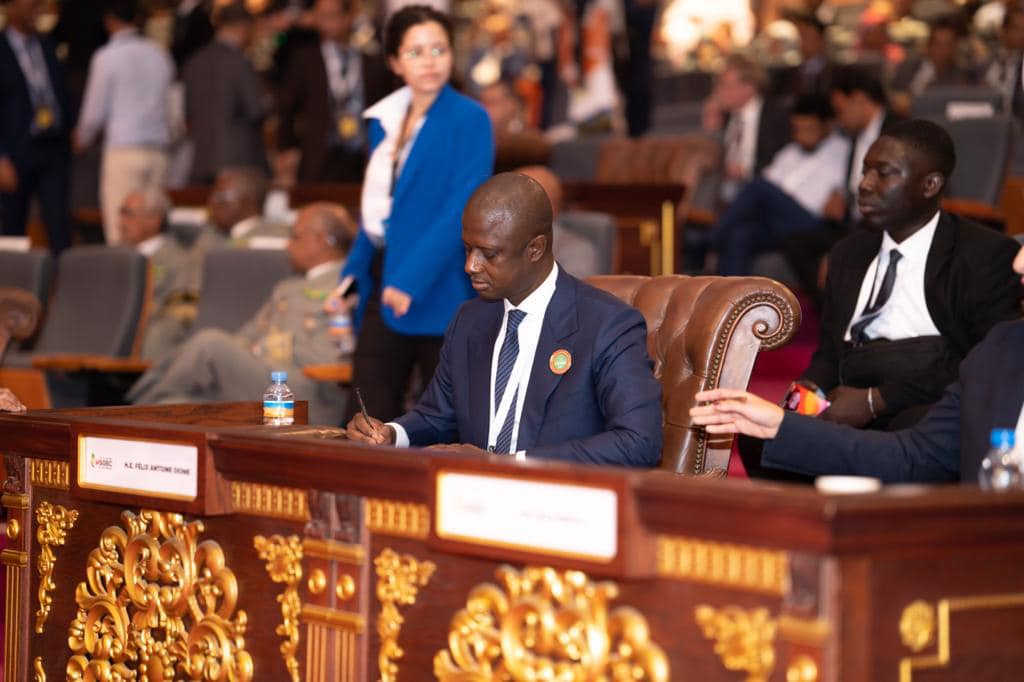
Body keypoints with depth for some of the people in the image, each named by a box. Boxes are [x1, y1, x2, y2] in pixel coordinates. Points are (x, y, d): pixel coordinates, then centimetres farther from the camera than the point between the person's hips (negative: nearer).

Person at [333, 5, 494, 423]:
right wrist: (353, 275, 11)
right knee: (370, 409, 2)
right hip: (383, 282, 6)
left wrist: (412, 279, -23)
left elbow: (465, 208, -16)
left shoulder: (469, 119, -7)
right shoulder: (384, 119, 13)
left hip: (438, 289, -6)